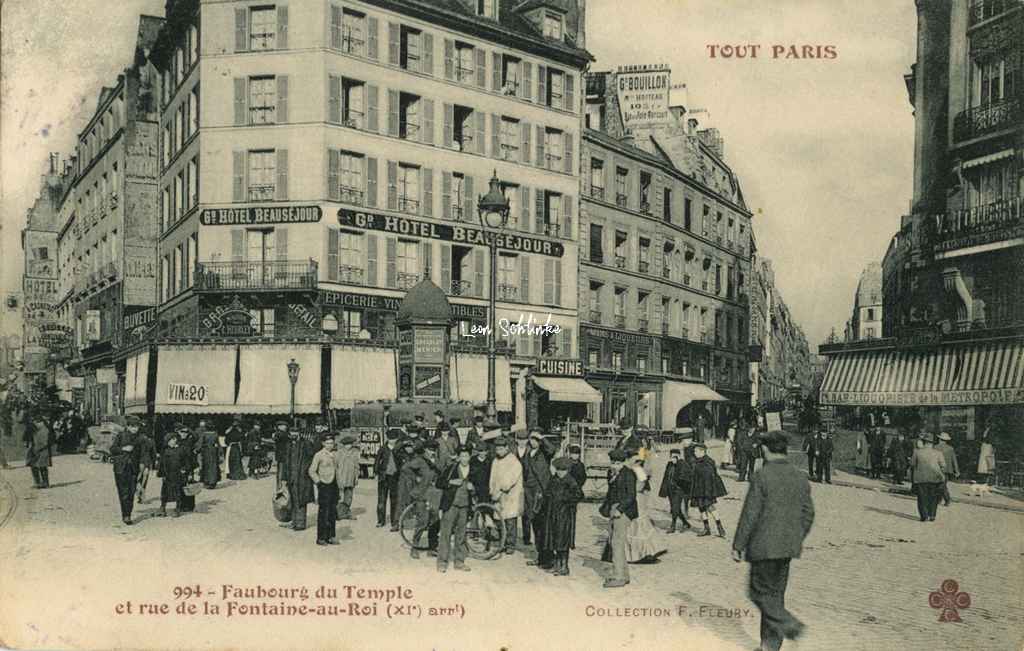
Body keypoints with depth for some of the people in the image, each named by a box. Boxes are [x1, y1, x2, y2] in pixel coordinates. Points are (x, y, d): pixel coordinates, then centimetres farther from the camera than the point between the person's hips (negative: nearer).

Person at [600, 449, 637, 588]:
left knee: (618, 543, -10)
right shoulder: (614, 474, 14)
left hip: (624, 510, -9)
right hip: (614, 510, 9)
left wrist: (619, 509, -19)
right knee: (612, 542, 9)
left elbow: (631, 496, -14)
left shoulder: (628, 474, -11)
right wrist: (606, 506, 12)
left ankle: (619, 578, -8)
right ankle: (624, 574, 17)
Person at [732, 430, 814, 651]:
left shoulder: (762, 477, -15)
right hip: (788, 547, 7)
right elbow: (808, 514, 10)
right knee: (776, 593, 14)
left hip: (765, 546, -7)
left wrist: (738, 546, -7)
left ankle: (789, 624, -11)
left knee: (760, 592, 6)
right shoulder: (800, 478, 5)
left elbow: (750, 515, -15)